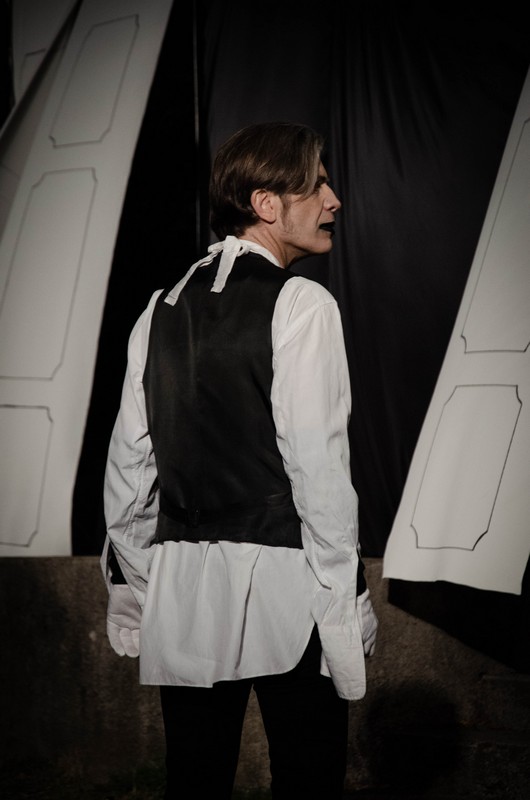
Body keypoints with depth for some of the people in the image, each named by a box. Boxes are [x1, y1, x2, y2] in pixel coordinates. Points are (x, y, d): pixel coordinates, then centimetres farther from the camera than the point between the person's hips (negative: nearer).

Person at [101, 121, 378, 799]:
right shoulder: (301, 304, -8)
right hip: (281, 588, -6)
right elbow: (317, 463, -13)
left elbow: (128, 462, 9)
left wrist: (130, 586, 18)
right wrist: (345, 598, -7)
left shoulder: (164, 308, 9)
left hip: (180, 587, 6)